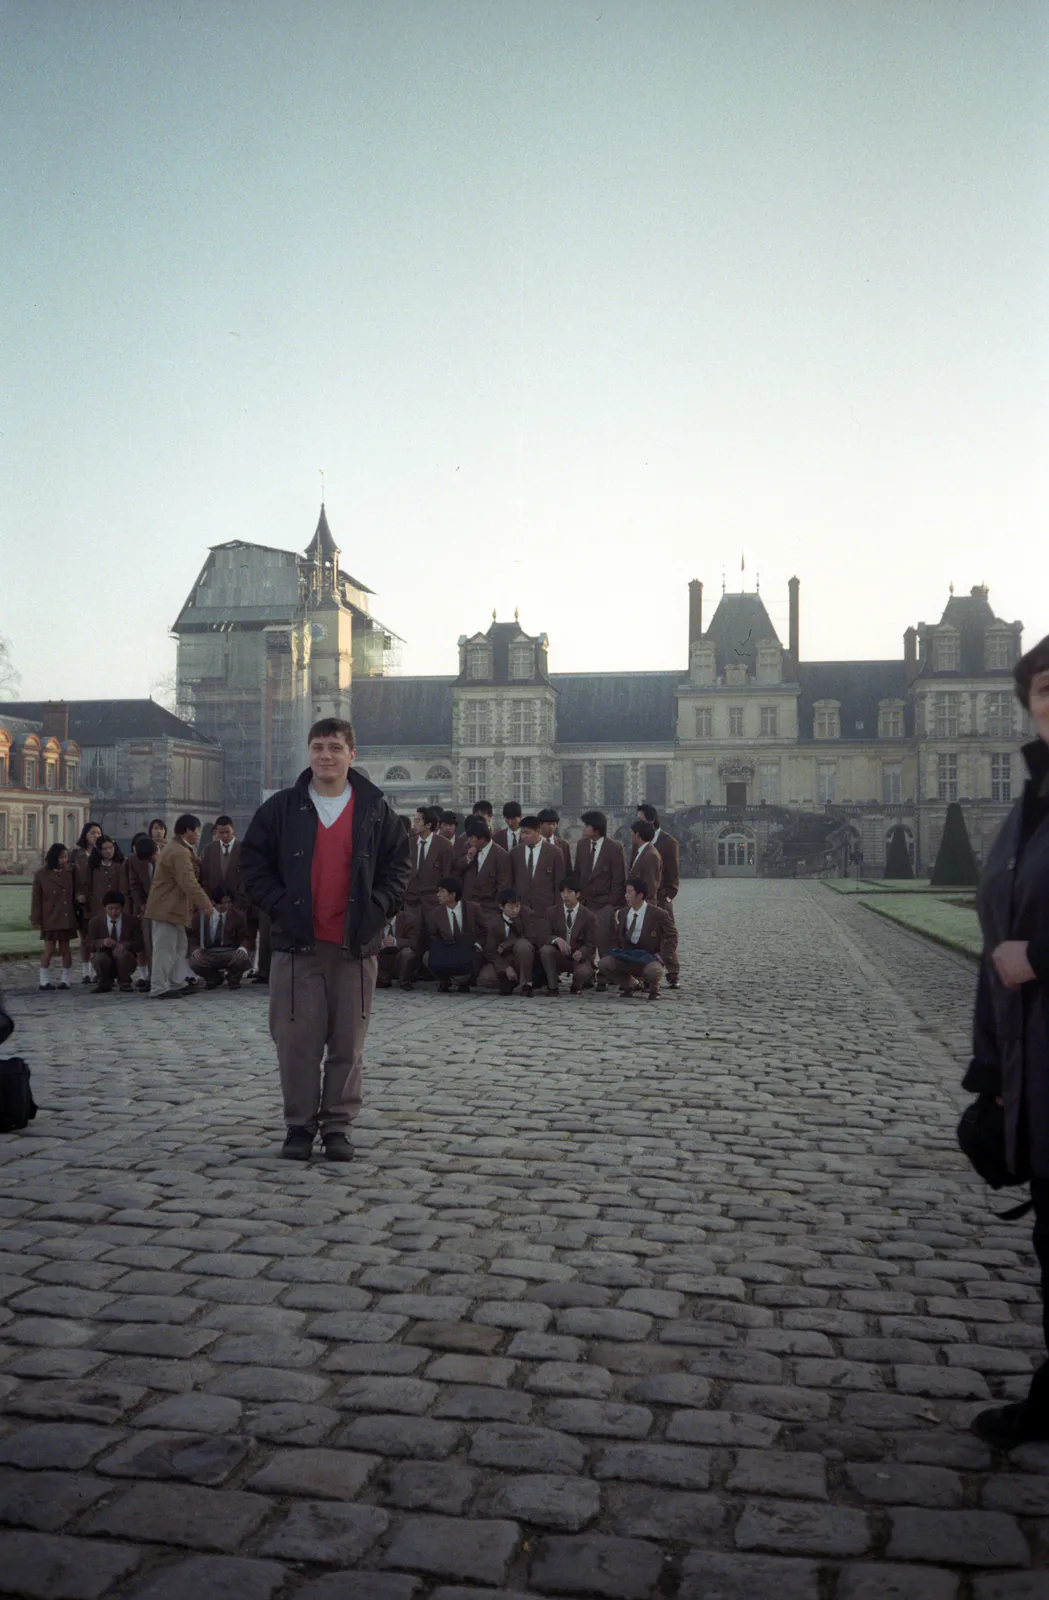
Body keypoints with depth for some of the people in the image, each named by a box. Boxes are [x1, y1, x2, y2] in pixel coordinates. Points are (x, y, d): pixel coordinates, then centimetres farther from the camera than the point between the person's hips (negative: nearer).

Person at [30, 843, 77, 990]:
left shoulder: (69, 872, 4)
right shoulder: (41, 874, -3)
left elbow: (74, 893, 11)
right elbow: (36, 898, -2)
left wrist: (76, 913, 3)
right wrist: (36, 918, -4)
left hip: (67, 917, 2)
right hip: (49, 918, -2)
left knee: (64, 949, 7)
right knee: (49, 949, -1)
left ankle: (67, 980, 14)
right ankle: (44, 981, 8)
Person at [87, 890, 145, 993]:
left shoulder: (132, 920, -2)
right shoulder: (95, 922, 0)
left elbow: (138, 943, -3)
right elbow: (92, 944, -1)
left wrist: (124, 945, -25)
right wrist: (103, 942, -24)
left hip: (125, 959, -1)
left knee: (121, 952, -36)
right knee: (100, 958, -35)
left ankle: (124, 983, -8)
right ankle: (105, 984, -1)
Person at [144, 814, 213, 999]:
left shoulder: (180, 849, 15)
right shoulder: (178, 853, -20)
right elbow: (189, 883, -27)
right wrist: (205, 904, -28)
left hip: (173, 907, 11)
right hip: (166, 908, -11)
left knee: (179, 947, 15)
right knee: (165, 948, -7)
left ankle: (175, 984, 20)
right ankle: (159, 988, -4)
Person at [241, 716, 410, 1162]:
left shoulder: (374, 809, 6)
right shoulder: (282, 807, 4)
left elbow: (399, 862, 11)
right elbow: (253, 860, 8)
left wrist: (379, 907, -1)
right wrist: (278, 904, -3)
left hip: (356, 944, 1)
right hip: (297, 942, 0)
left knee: (348, 1043, 5)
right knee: (297, 1040, 2)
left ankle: (338, 1126, 16)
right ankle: (300, 1125, 15)